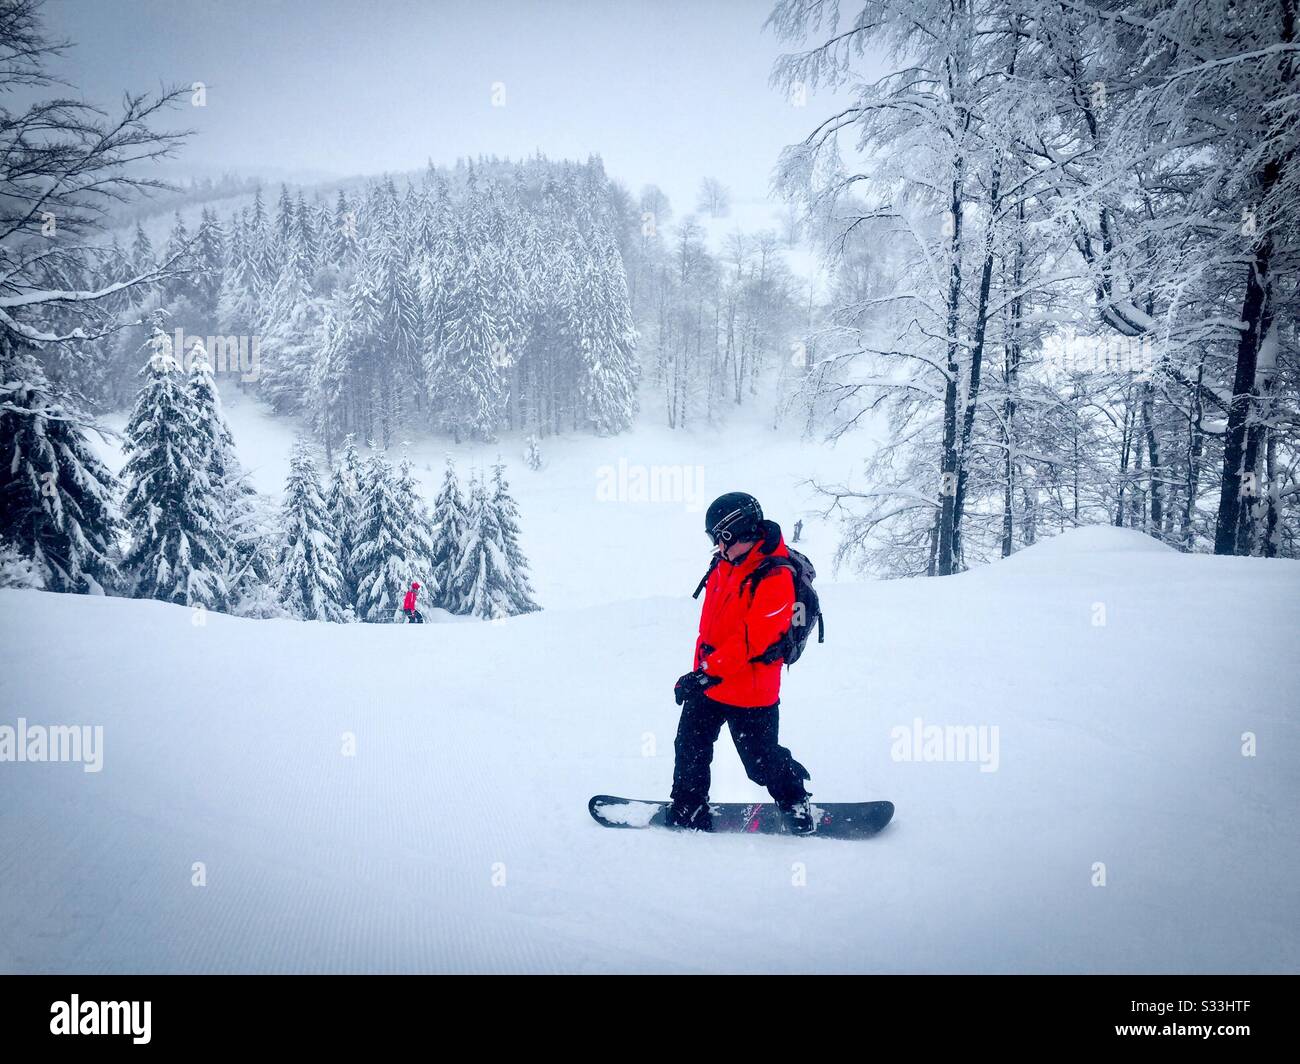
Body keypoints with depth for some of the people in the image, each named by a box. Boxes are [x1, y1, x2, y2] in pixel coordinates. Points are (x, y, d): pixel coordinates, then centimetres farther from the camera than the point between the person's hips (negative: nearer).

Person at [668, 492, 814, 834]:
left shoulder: (775, 577, -19)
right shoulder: (723, 566, 6)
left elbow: (752, 637, -25)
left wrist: (708, 673, -29)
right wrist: (699, 672, 17)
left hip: (750, 690, -7)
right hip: (709, 681, 7)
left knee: (761, 761, 5)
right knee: (690, 746, 11)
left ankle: (796, 800, 30)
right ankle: (688, 810, 27)